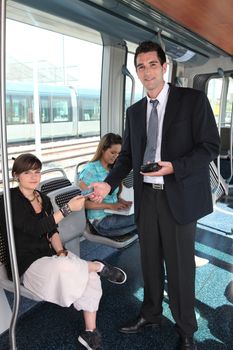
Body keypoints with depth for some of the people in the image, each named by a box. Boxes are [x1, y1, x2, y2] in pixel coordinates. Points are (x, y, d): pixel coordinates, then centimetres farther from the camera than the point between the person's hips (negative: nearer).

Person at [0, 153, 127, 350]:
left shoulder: (44, 199, 11)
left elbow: (52, 231, 10)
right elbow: (35, 229, -22)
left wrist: (61, 252, -9)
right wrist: (68, 209, -26)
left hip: (49, 256, 6)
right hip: (27, 263, -6)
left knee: (92, 277, -16)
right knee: (63, 268, -37)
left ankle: (91, 333, -2)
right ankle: (98, 266, -8)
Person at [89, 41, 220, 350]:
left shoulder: (193, 100, -4)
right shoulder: (134, 111, 10)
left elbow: (210, 146, -8)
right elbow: (127, 155, 12)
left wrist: (173, 167, -21)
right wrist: (109, 184, -1)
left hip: (179, 197, -4)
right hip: (146, 196, 5)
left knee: (180, 266, 8)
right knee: (150, 261, 17)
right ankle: (150, 315, 40)